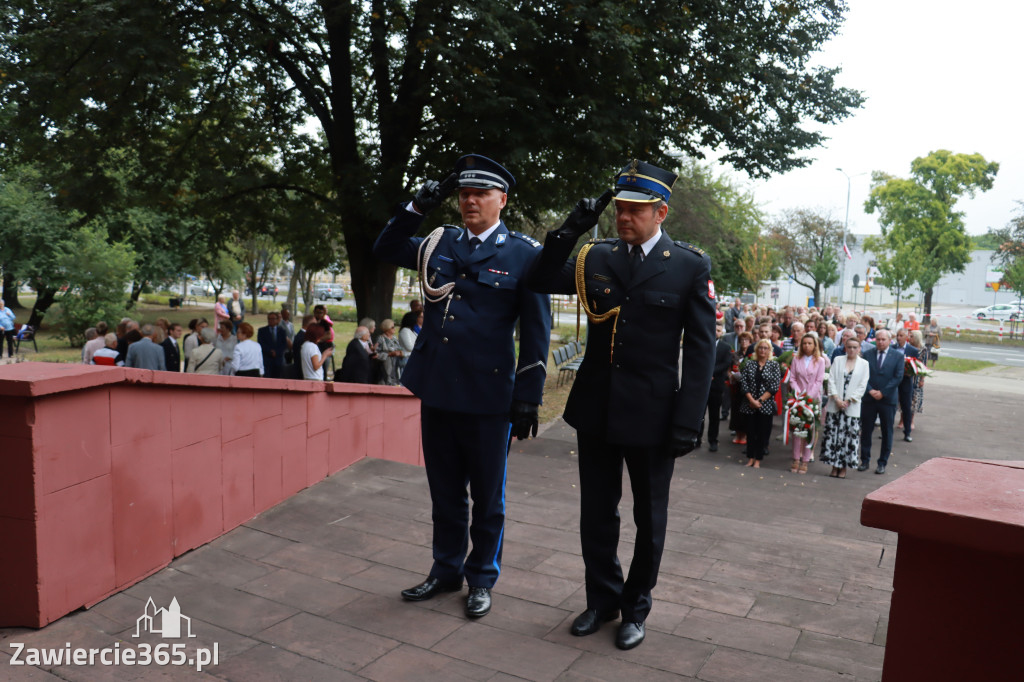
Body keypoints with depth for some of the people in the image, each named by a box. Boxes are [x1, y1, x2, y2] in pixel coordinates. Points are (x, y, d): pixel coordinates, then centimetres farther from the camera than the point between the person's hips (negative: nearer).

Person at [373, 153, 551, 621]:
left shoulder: (524, 254, -3)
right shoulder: (440, 243, 9)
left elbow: (536, 333, -4)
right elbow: (385, 249, 19)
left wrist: (529, 398, -8)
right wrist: (417, 207, 4)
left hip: (487, 397, -4)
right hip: (437, 390, 5)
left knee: (487, 496, 11)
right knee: (445, 493, 18)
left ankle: (481, 579, 29)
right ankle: (446, 570, 35)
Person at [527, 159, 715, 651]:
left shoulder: (691, 266, -6)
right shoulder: (596, 258, 4)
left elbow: (701, 349, -7)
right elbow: (541, 283, 6)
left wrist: (688, 421, -12)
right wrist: (569, 231, -8)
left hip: (652, 415, -3)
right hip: (595, 409, 3)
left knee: (648, 518, 13)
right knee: (596, 513, 15)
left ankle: (636, 607, 33)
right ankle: (602, 598, 35)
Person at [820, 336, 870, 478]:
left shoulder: (864, 364, 5)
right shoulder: (838, 360, 7)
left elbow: (862, 386, 0)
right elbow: (831, 380, 2)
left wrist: (848, 401, -8)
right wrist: (836, 399, -9)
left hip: (852, 407, -1)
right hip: (834, 406, 1)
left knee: (849, 436, -1)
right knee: (832, 434, 1)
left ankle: (843, 466, 9)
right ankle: (834, 466, 11)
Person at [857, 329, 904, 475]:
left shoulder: (898, 356, 1)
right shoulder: (867, 354, 5)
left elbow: (898, 377, -6)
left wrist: (882, 392, -13)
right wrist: (870, 390, -13)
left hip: (888, 399, -1)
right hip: (869, 398, 1)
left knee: (887, 433, 6)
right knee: (866, 430, 5)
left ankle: (882, 463, 15)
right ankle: (865, 461, 16)